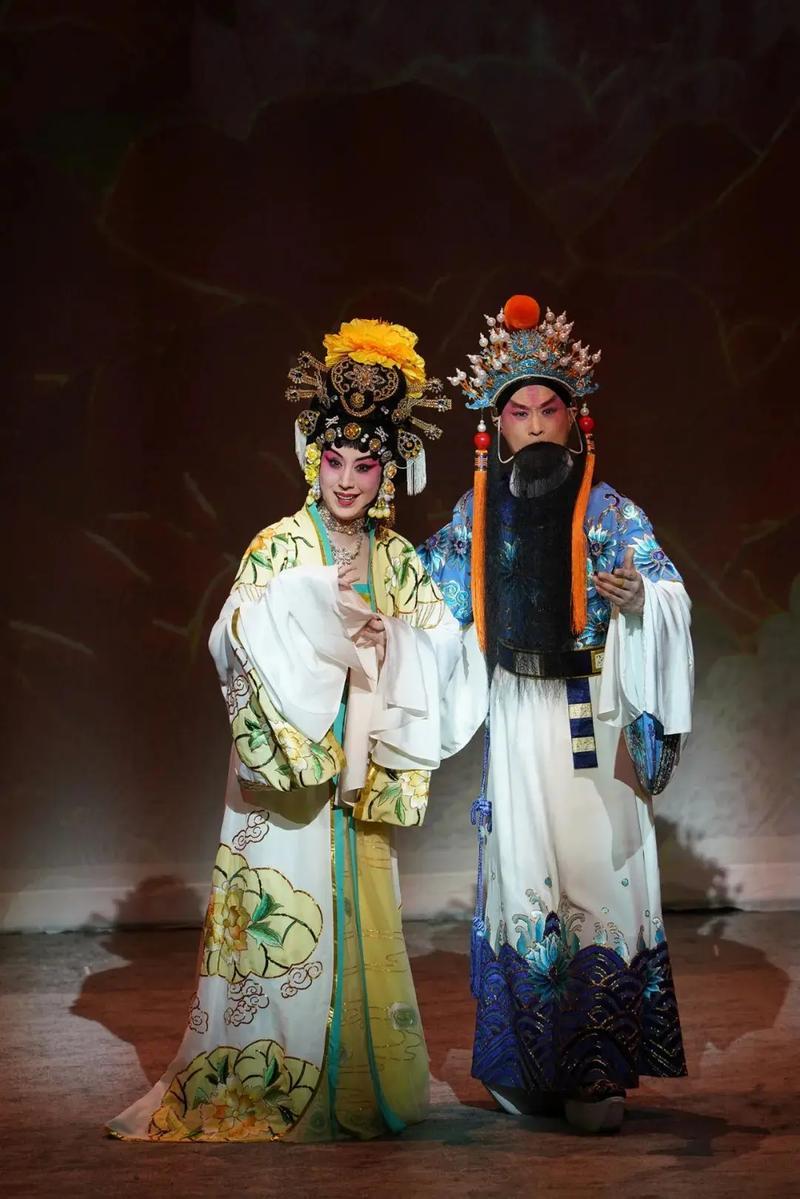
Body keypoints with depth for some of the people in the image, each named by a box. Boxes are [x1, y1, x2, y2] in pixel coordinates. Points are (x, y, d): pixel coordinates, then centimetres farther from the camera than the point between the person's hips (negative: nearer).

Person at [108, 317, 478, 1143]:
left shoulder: (398, 557, 8)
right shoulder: (279, 547, -6)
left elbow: (439, 642, 5)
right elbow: (238, 638, -17)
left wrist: (387, 642, -13)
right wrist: (314, 603, -25)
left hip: (361, 768, 5)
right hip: (288, 767, -4)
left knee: (358, 917, 11)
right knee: (285, 917, -3)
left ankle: (356, 1084, 24)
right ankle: (261, 1087, 11)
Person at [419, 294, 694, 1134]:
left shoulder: (607, 510, 1)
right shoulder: (478, 512, 10)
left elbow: (671, 592, -9)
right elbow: (431, 593, 22)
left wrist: (639, 599, -29)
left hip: (591, 717, -2)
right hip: (516, 713, 3)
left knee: (595, 872, -6)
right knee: (520, 876, 3)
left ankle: (597, 1074, 2)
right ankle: (528, 1070, 15)